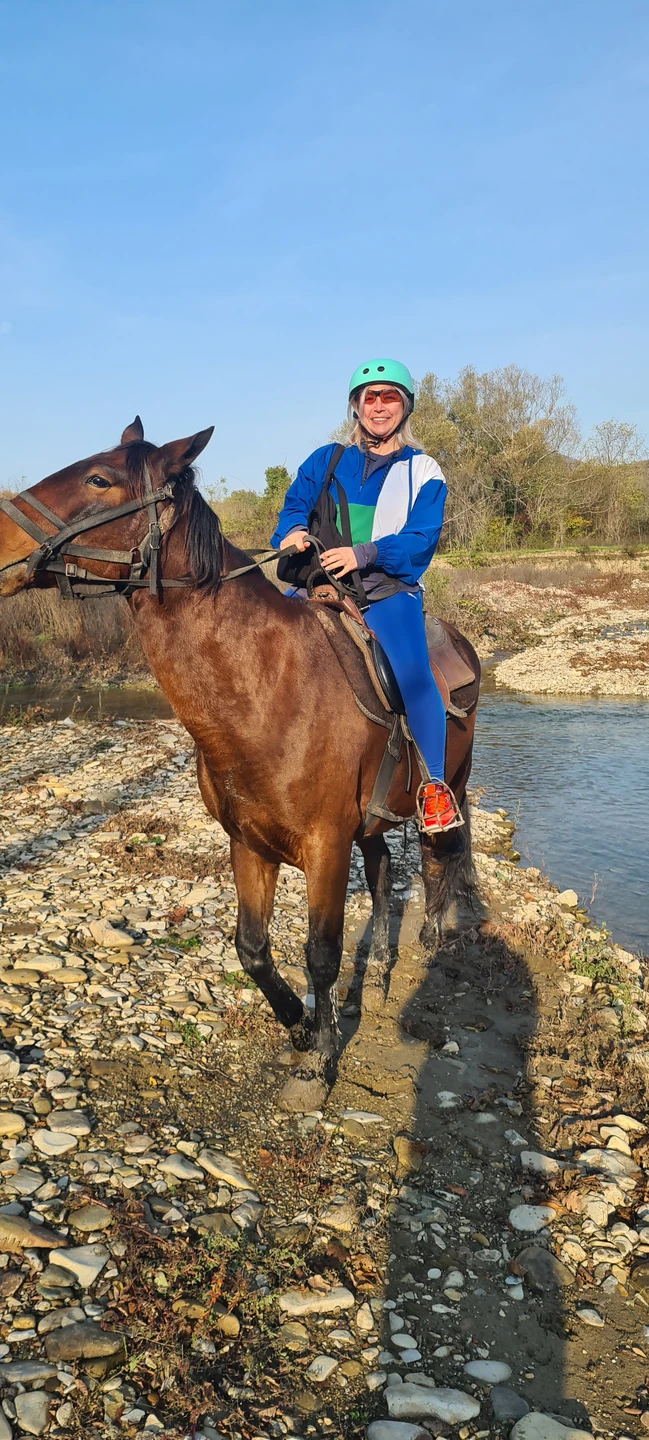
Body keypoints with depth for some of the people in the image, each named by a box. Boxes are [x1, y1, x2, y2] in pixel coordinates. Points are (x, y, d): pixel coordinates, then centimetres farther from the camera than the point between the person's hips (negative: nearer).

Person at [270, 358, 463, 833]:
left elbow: (421, 540, -3)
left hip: (389, 589, -3)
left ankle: (435, 785, -15)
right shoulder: (326, 461, 16)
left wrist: (364, 553, -20)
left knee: (412, 672, -29)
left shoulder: (423, 472, 8)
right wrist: (293, 531, -16)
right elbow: (295, 504, 10)